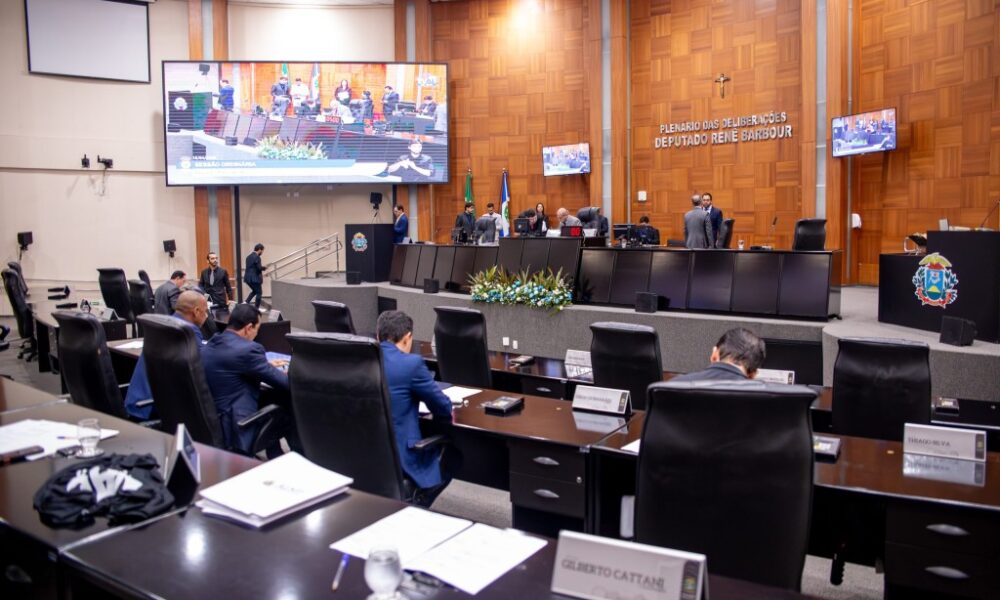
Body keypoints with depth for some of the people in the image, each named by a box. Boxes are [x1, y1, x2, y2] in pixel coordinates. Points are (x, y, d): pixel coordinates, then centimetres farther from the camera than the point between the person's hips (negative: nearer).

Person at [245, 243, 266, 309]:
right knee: (258, 293, 4)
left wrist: (262, 267, 16)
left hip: (248, 277, 9)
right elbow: (259, 268, -19)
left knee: (254, 291, 25)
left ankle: (246, 302, 10)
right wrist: (264, 268, 1)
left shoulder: (249, 256, 13)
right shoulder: (257, 257, -15)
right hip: (254, 278, -9)